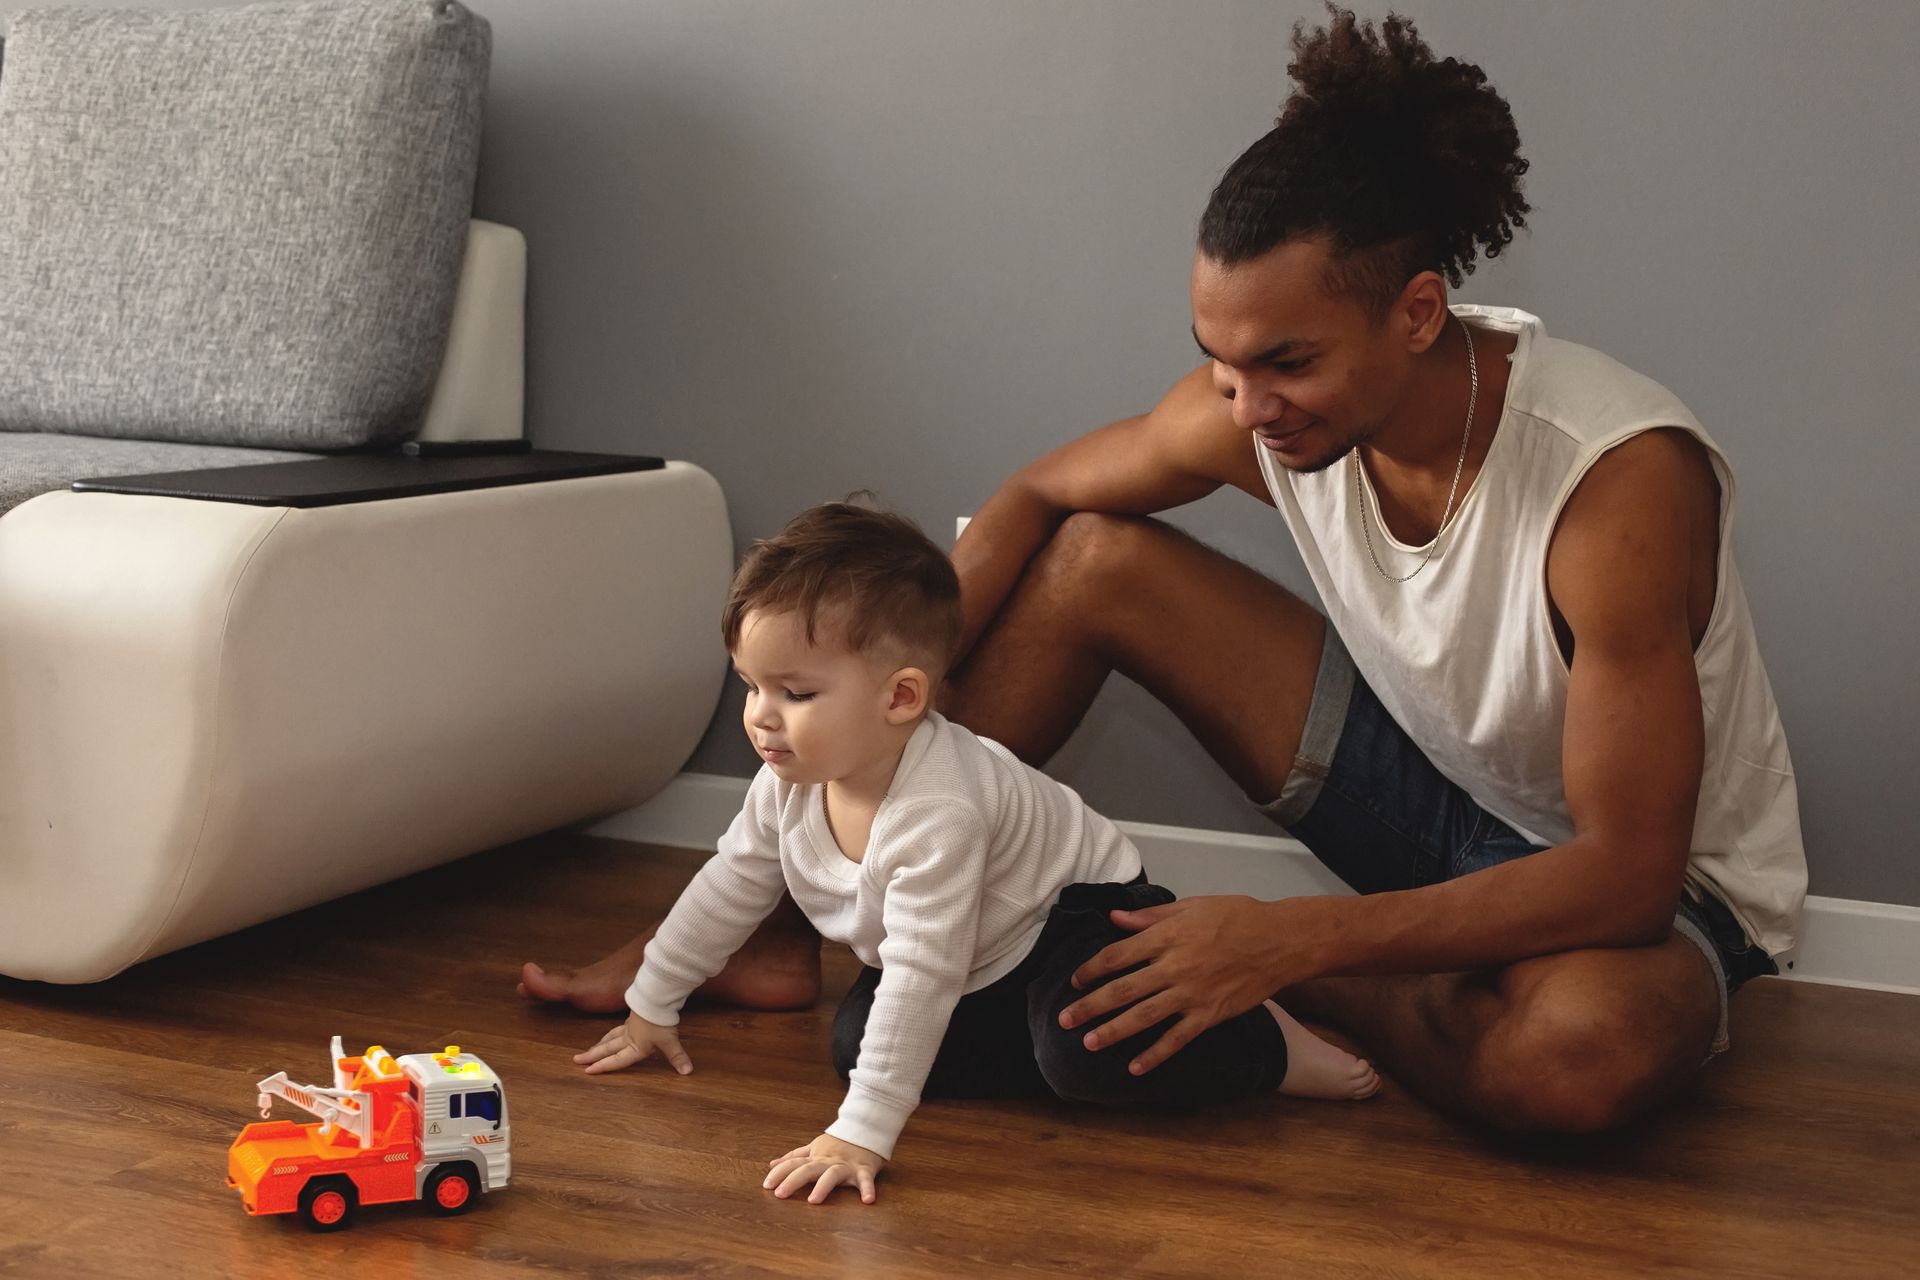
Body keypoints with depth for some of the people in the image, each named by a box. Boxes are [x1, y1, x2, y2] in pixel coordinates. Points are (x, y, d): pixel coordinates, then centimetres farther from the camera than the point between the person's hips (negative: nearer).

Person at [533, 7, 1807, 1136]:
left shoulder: (1618, 477, -35)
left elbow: (1623, 869, -34)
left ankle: (1288, 998, -10)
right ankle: (800, 928, 1)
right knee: (1093, 557, -6)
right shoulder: (1255, 406, -17)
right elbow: (1032, 499, 1)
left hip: (1663, 883, -5)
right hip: (1434, 785, 5)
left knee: (1583, 1052, -42)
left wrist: (1285, 941, -40)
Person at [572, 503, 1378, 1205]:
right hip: (982, 973, 10)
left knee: (1082, 1050, -36)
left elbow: (921, 977, -44)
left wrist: (861, 1134, -46)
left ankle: (1269, 1046, -10)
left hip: (1083, 910, -9)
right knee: (854, 1041, -11)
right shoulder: (792, 782, -14)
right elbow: (728, 889, 4)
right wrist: (651, 1007, 11)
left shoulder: (936, 811, -40)